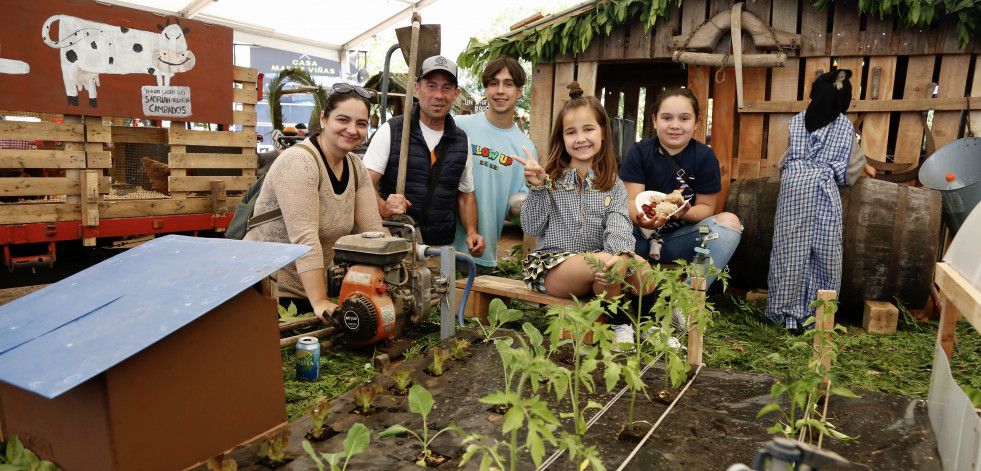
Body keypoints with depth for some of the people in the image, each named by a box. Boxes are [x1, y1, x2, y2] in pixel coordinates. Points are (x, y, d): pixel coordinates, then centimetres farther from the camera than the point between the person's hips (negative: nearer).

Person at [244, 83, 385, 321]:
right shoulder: (299, 161, -21)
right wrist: (320, 302, -32)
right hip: (268, 289, -7)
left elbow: (373, 230, -2)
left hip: (310, 287, 7)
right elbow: (305, 236, -28)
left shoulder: (356, 169, 2)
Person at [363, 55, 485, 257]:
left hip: (442, 248, 3)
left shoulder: (461, 141, 13)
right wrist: (383, 207, -25)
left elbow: (465, 195, 21)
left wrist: (472, 232, 3)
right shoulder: (391, 131, 1)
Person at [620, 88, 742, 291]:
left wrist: (686, 213, -24)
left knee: (729, 221, -25)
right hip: (642, 236, -1)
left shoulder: (705, 156, 2)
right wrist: (641, 218, -32)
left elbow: (706, 206, 2)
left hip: (680, 240, 1)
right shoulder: (639, 152, 2)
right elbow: (631, 200, -7)